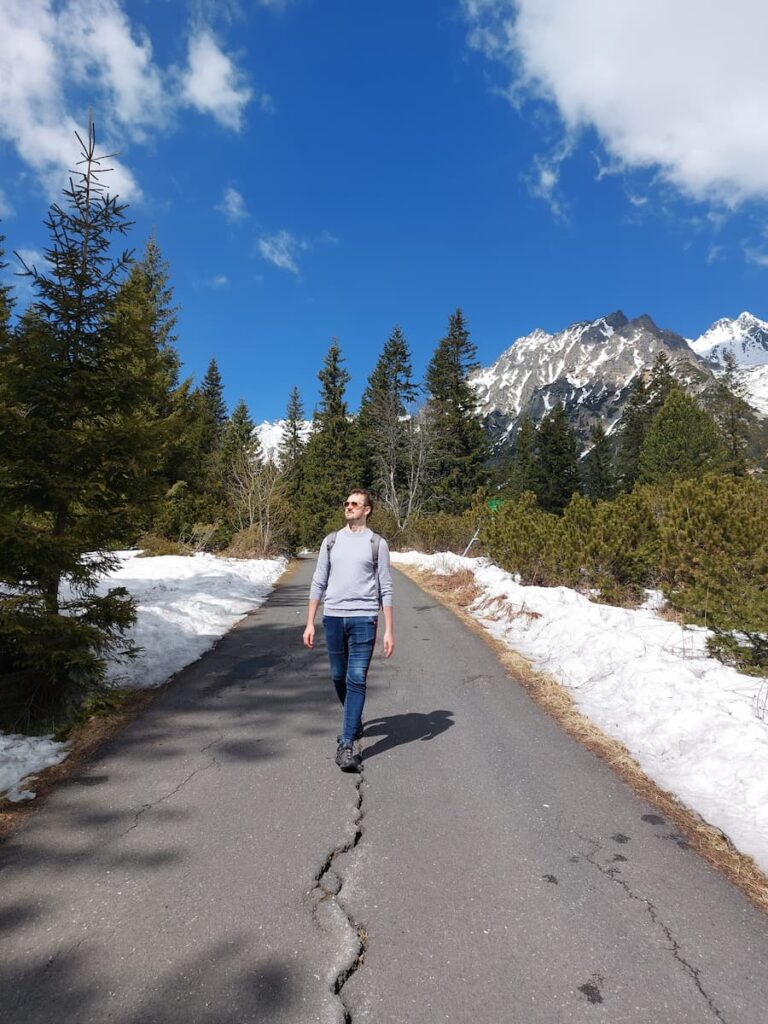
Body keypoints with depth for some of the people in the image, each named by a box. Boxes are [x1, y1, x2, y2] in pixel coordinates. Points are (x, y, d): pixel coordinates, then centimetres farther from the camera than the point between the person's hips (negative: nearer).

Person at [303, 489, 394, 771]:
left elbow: (385, 589, 1)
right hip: (333, 618, 4)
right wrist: (310, 623, 6)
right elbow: (318, 584, 10)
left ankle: (346, 744, -2)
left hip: (363, 619, -3)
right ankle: (354, 724, 39)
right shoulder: (331, 541, 10)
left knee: (357, 680, -7)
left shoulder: (377, 544, 2)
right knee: (339, 677, 15)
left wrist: (389, 630, -3)